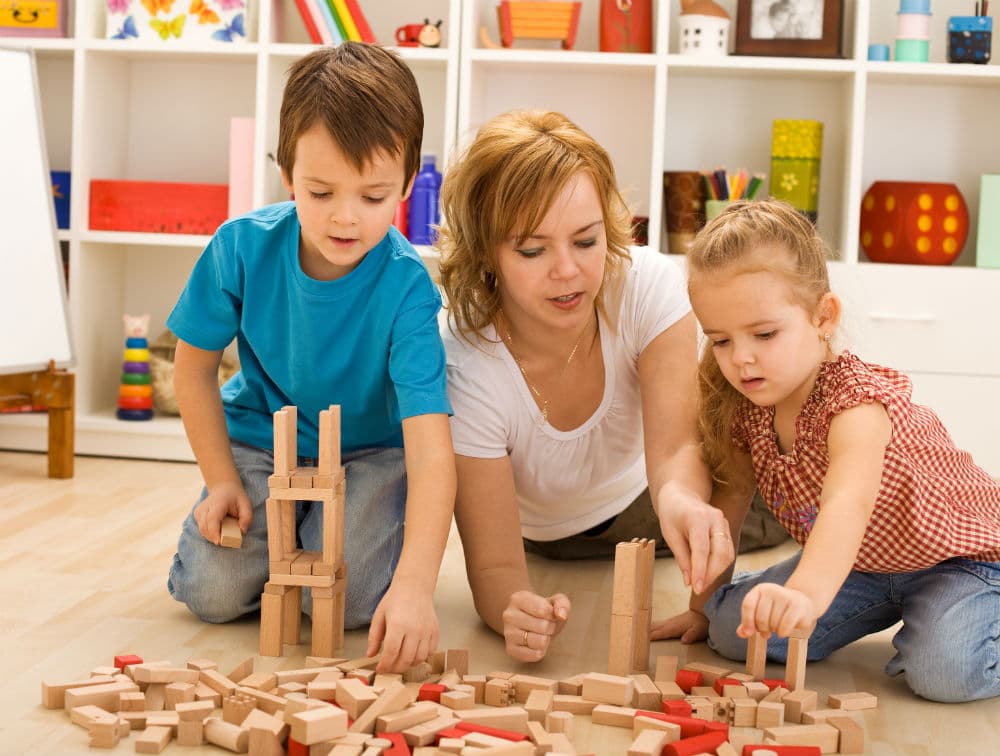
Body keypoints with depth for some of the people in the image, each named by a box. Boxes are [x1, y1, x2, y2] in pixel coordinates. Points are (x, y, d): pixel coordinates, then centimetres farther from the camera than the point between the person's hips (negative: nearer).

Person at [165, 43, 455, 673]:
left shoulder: (407, 288, -30)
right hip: (261, 440, 2)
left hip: (371, 452, -2)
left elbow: (431, 449, -39)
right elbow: (195, 366, -2)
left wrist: (415, 585, -51)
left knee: (348, 601, -23)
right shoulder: (243, 247, -21)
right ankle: (284, 526, 16)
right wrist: (221, 481, -8)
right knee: (213, 592, -16)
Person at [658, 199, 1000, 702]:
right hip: (860, 564, 7)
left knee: (942, 670, -33)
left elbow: (847, 505, -53)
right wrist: (705, 604, 5)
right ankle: (892, 606, 10)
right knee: (732, 629, -8)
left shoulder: (856, 401, -34)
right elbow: (728, 497, 3)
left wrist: (806, 594, -70)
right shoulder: (742, 406, -11)